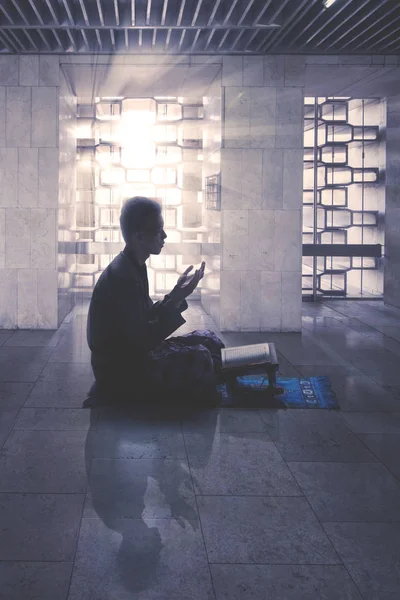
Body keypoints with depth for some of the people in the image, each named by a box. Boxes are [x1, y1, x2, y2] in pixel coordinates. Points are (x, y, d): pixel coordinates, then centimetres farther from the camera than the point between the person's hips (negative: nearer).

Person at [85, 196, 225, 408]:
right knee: (199, 359, -20)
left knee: (208, 340, 7)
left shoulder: (134, 266, 5)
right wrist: (177, 299, -23)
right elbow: (143, 340, -24)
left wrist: (176, 293, 3)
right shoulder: (120, 277, -26)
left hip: (133, 353, 10)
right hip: (121, 372, -10)